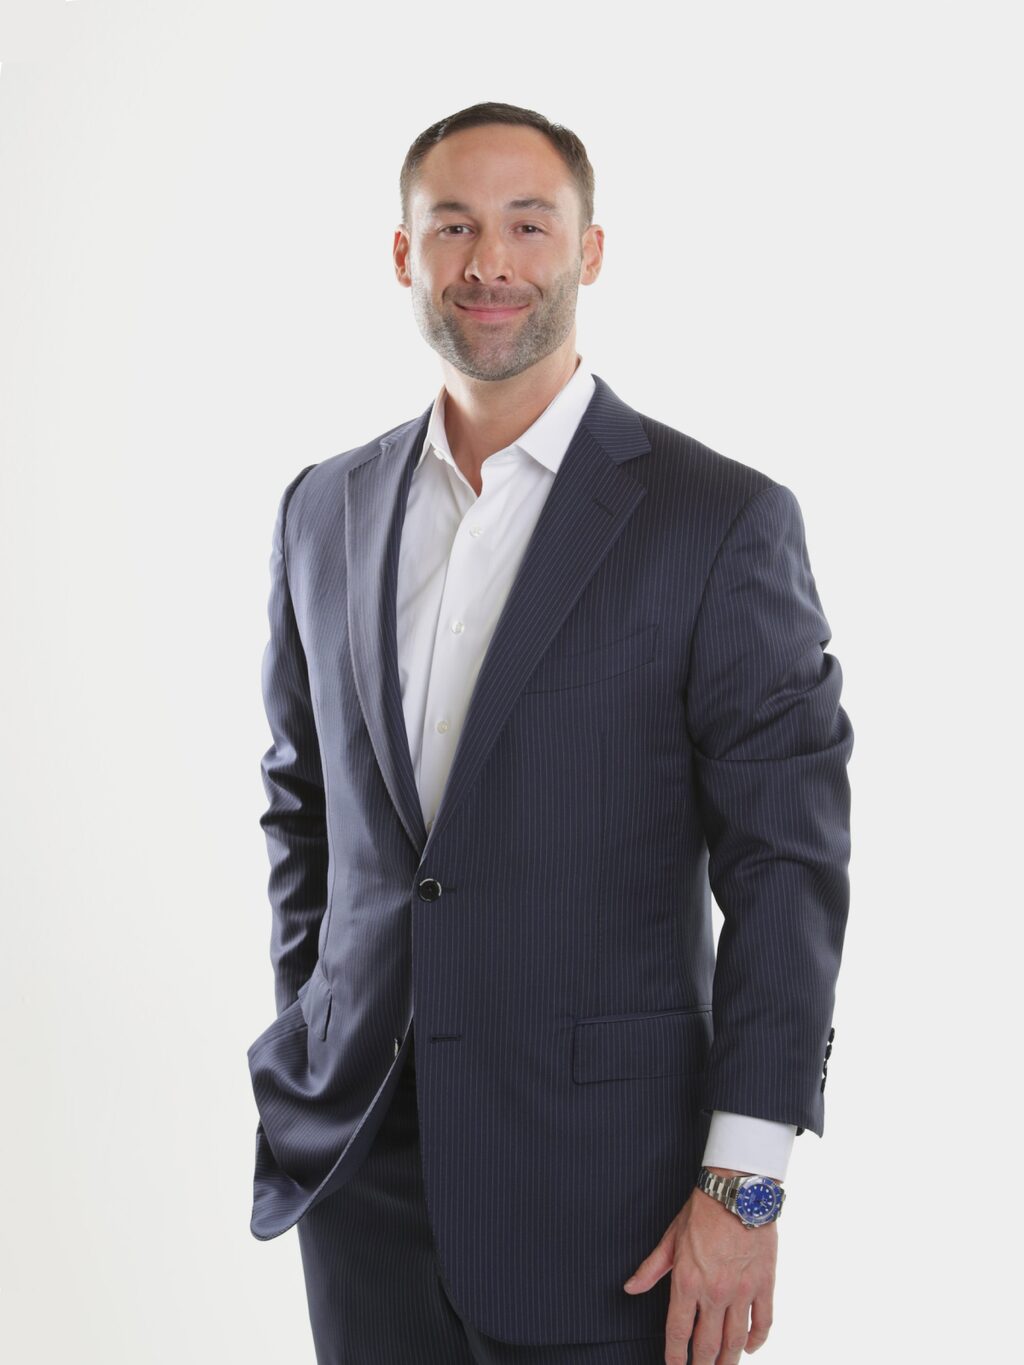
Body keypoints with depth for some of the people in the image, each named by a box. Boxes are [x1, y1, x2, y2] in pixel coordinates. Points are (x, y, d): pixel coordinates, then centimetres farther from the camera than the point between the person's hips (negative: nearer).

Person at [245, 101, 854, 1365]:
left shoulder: (722, 520, -8)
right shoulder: (325, 510, 7)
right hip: (358, 1162, 4)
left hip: (599, 1186, -4)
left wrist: (743, 1186, -13)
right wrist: (308, 1060, 12)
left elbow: (788, 861, -10)